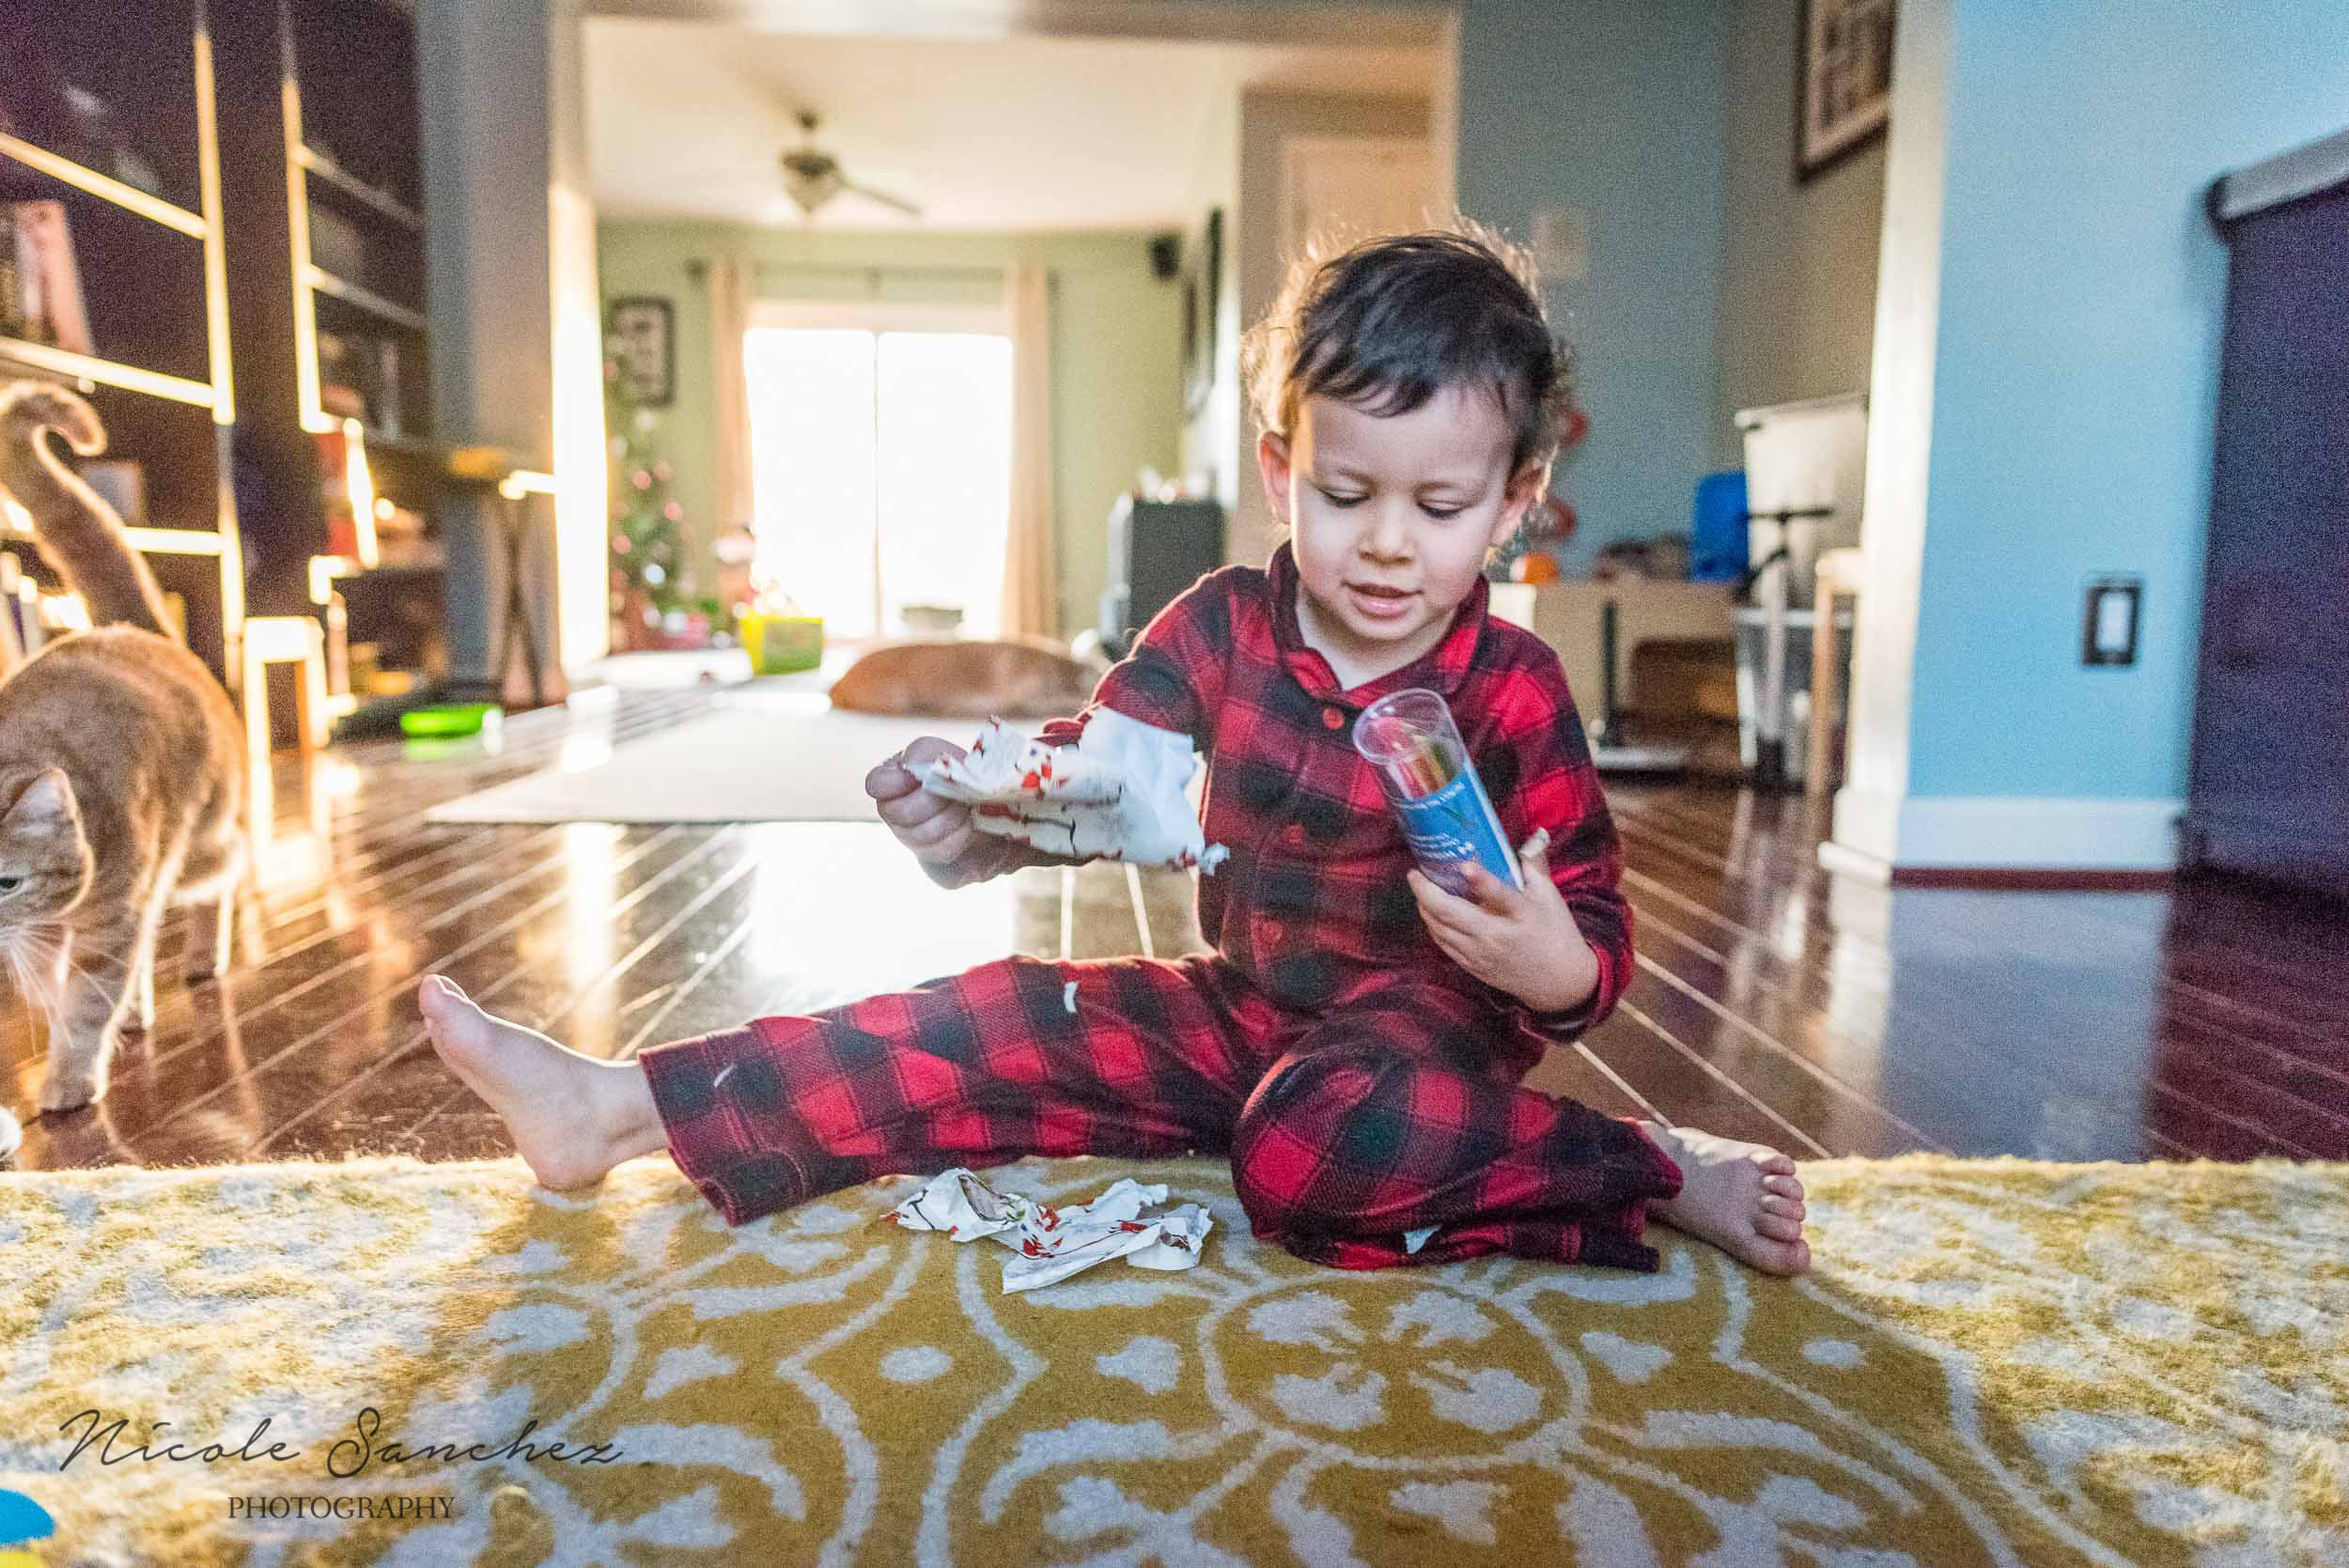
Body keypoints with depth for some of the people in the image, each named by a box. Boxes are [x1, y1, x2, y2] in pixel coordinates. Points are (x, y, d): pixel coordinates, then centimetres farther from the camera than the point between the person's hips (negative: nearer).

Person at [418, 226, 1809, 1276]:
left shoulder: (1514, 691, -12)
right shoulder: (1220, 627, -3)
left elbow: (1595, 923, -10)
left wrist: (1560, 967, -35)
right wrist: (972, 823, -28)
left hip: (1420, 1028, -4)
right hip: (1238, 1008, 5)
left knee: (1320, 1151, -37)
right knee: (997, 1026, -6)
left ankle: (1653, 1170, -18)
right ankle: (622, 1107, -2)